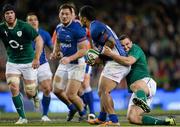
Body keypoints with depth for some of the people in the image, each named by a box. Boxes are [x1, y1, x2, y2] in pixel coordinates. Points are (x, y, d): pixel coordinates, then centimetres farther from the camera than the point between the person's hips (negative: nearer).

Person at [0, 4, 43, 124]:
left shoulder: (24, 26, -17)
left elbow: (39, 40, -18)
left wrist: (37, 58, -25)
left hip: (28, 62, -3)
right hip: (12, 63, 3)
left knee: (30, 94, -2)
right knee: (14, 88, -16)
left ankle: (35, 95, 39)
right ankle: (22, 117, -3)